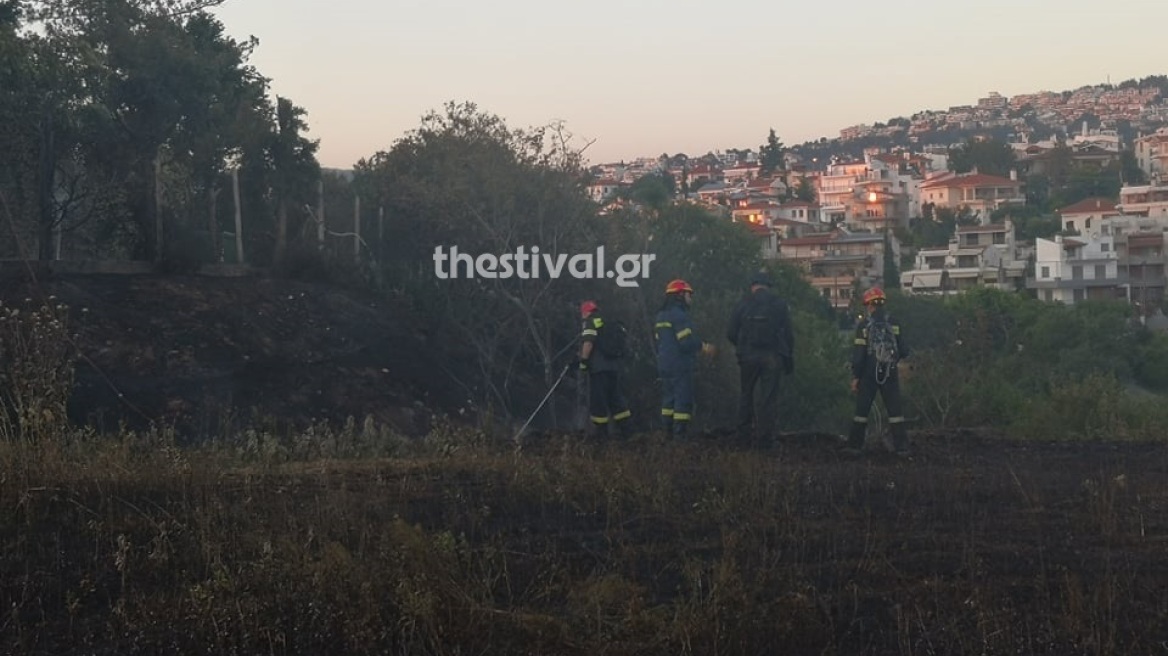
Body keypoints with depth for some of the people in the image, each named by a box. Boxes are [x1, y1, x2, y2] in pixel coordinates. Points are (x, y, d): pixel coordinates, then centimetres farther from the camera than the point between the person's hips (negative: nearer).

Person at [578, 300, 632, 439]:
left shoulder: (591, 322, -5)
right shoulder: (611, 324, 20)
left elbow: (588, 343, -17)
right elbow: (621, 344, 21)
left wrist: (583, 360, -14)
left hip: (598, 367, -8)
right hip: (614, 366, 8)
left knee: (597, 399, -2)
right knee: (615, 396, 13)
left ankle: (600, 430, 0)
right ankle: (622, 427, 11)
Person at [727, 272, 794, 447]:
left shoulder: (742, 304, 3)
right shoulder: (780, 304, 4)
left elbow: (731, 333, 3)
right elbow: (788, 334, 2)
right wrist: (789, 360, 8)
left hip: (748, 355, 0)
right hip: (773, 357, 0)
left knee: (746, 395, 12)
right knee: (769, 397, 2)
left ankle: (745, 437, 10)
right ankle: (765, 437, -3)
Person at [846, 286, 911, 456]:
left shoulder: (864, 324, -6)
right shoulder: (894, 323, 0)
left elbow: (858, 353, -8)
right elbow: (904, 351, 1)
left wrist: (855, 376, -4)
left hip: (869, 373, -1)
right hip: (890, 373, 1)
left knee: (862, 409, 8)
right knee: (895, 409, 5)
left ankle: (854, 445, 11)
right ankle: (901, 446, 1)